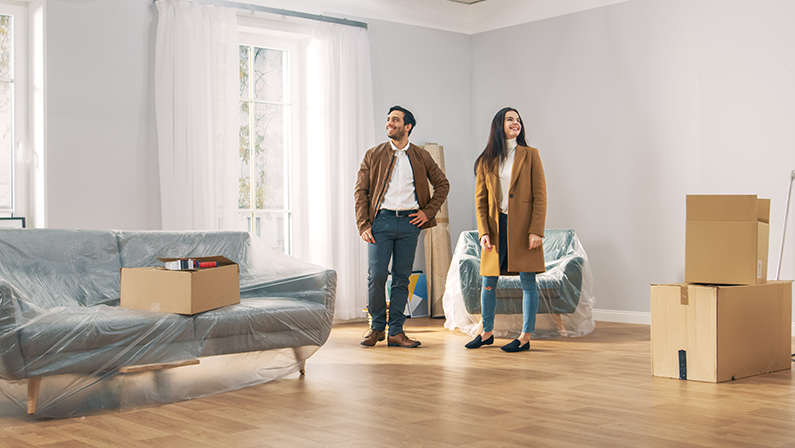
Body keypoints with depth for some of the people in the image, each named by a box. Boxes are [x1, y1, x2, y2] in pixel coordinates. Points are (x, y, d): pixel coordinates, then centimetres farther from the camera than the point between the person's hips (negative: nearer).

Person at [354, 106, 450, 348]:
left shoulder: (421, 157, 10)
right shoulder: (373, 155, 7)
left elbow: (442, 184, 17)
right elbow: (360, 191, 5)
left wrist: (428, 211, 4)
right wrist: (363, 225, -5)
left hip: (410, 221, 1)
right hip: (382, 219, -1)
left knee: (402, 278, 3)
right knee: (376, 275, -6)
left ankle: (395, 332, 10)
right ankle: (377, 327, 12)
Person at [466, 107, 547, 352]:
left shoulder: (530, 155, 2)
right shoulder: (486, 161, 8)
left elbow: (539, 195, -3)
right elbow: (480, 199, 6)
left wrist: (536, 230, -11)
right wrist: (483, 232, -5)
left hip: (522, 226, -2)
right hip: (496, 225, 3)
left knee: (527, 281, -1)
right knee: (488, 282, 9)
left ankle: (525, 337, 8)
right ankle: (487, 332, 24)